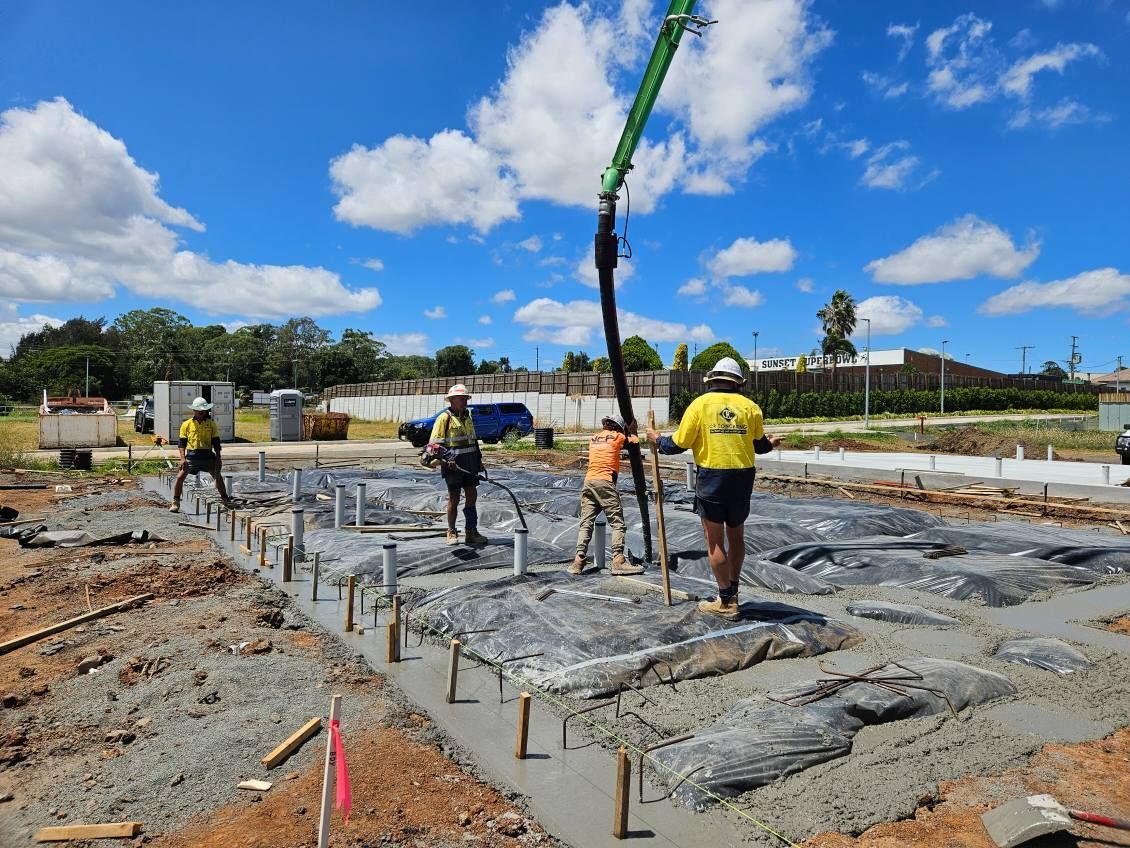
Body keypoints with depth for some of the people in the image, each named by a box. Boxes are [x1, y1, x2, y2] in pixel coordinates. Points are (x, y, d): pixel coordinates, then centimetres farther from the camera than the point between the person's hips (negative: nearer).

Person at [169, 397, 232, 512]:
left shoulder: (211, 424, 6)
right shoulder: (187, 424, 3)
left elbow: (216, 443, 7)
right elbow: (182, 443, 2)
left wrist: (218, 458, 2)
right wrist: (182, 458, -9)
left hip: (207, 455, 1)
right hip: (192, 455, -1)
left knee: (218, 477, 6)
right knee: (180, 477, -10)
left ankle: (225, 500, 22)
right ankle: (176, 502, 1)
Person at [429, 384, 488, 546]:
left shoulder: (467, 417, 15)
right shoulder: (444, 418, -8)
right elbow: (435, 443, -12)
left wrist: (479, 460, 19)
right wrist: (447, 460, -21)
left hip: (469, 464, 7)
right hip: (453, 465, -7)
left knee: (472, 496, 6)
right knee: (454, 499, 2)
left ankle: (471, 533, 13)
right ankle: (451, 533, 16)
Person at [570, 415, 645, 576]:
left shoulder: (593, 438, 21)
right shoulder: (617, 436, 7)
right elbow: (635, 440, 19)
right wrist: (630, 436, 40)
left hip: (588, 481, 5)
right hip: (605, 482, -5)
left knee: (585, 523, 4)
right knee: (617, 523, -2)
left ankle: (579, 560, -3)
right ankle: (618, 560, -9)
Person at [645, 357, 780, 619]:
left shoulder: (700, 404, -4)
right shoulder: (750, 406, 2)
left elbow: (679, 444, -4)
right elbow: (760, 445, 7)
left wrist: (658, 439, 16)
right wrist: (771, 443, 30)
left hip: (712, 479, -3)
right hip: (743, 478, 4)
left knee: (715, 541, 5)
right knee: (736, 536, 20)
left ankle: (726, 602, 10)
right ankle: (732, 590, 32)